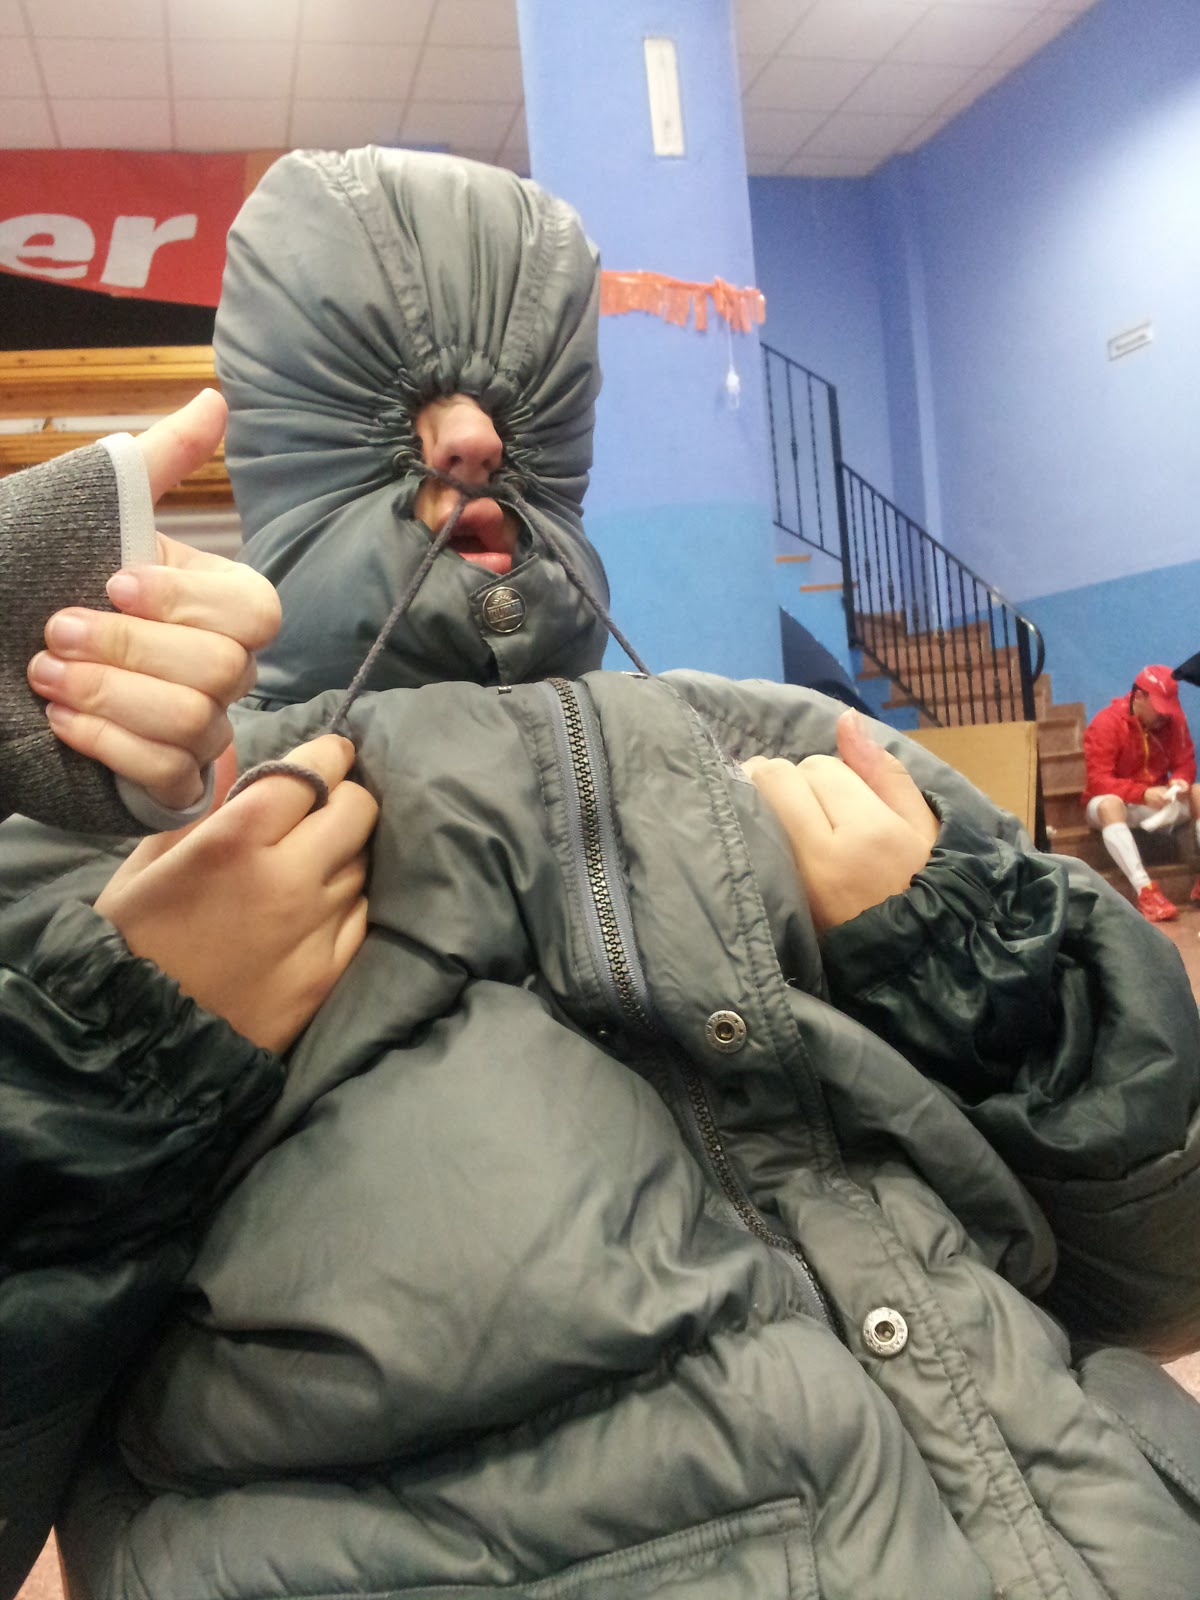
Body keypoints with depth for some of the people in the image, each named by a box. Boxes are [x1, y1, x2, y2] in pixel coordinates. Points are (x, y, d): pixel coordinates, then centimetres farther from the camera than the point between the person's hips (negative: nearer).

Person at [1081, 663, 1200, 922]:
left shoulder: (1173, 718, -4)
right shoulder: (1105, 724, -19)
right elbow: (1098, 782, -24)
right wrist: (1143, 793, -38)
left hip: (1158, 801, 5)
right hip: (1117, 802, -4)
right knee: (1109, 804, -38)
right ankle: (1145, 890, -50)